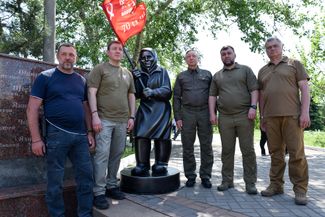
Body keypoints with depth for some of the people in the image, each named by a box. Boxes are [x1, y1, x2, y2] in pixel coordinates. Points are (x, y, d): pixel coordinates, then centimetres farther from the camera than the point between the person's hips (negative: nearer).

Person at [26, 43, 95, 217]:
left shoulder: (81, 80, 13)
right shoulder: (45, 77, 0)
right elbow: (32, 109, -4)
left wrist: (90, 132, 9)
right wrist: (36, 139, -10)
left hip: (80, 135, 4)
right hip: (56, 135, -4)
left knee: (86, 177, 8)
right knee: (55, 182, 6)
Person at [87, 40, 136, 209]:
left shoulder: (128, 73, 18)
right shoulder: (100, 69, 3)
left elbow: (131, 96, 19)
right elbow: (92, 93, -5)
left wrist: (131, 116, 9)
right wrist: (95, 115, -14)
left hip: (122, 120, 5)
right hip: (104, 118, -5)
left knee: (116, 155, 9)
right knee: (102, 154, -6)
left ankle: (111, 186, 22)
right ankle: (99, 192, 2)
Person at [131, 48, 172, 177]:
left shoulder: (162, 71, 5)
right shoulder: (139, 74, 14)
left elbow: (167, 90, -5)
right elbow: (137, 94, 8)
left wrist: (153, 92, -21)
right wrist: (136, 80, -6)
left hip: (160, 109, -2)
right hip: (145, 109, 3)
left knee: (161, 137, -3)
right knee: (141, 136, -7)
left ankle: (161, 165, 10)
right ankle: (142, 165, 2)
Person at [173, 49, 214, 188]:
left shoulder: (207, 74, 14)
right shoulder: (181, 76, 14)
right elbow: (176, 98, 8)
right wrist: (177, 117, -1)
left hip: (204, 113, 0)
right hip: (187, 114, 0)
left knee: (206, 146, 2)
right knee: (187, 147, 3)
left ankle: (205, 176, 13)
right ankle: (190, 176, 15)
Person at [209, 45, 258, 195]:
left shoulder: (245, 70, 11)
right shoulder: (217, 76, 18)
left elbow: (254, 90, 3)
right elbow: (212, 95, 13)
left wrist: (253, 107, -11)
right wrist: (212, 113, 1)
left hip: (244, 115, -2)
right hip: (224, 118, 2)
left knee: (248, 150, -1)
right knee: (227, 150, 6)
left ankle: (250, 182, 8)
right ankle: (227, 180, 15)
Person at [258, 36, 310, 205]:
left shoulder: (294, 64, 10)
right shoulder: (263, 71, 19)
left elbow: (304, 88, 1)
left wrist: (305, 112, -10)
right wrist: (261, 117, 13)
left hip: (292, 115, -3)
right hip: (270, 117, 3)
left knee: (297, 153, -3)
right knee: (276, 153, 7)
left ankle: (300, 190, 6)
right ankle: (276, 185, 16)